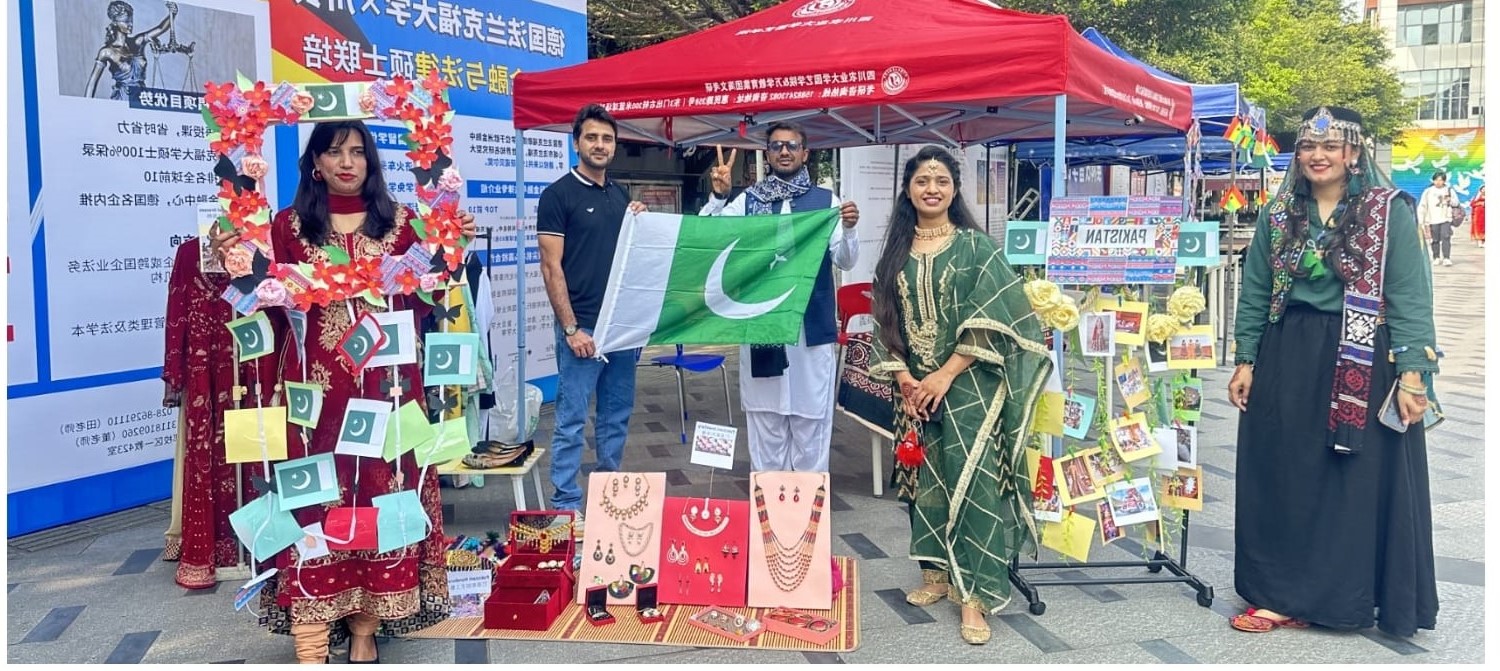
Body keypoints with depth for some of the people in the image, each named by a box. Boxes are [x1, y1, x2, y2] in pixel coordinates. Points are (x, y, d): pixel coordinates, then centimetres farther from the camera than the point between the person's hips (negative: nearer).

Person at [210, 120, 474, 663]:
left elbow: (421, 302, 3)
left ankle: (365, 629, 17)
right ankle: (310, 648, 5)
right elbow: (273, 310, 0)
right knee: (315, 501, -1)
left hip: (386, 385, 1)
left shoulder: (399, 221, 8)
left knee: (381, 496, 4)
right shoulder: (289, 225, 6)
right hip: (316, 388, -1)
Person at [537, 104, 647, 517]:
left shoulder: (621, 196, 14)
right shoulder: (558, 194, -5)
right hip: (582, 326, -6)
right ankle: (566, 506, 8)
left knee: (616, 415, 13)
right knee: (572, 419, -1)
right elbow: (551, 267, -9)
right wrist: (571, 328, -14)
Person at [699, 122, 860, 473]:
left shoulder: (825, 200, 5)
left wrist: (849, 229, -21)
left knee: (811, 423, 3)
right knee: (764, 421, 8)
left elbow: (845, 261, -2)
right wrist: (718, 197, -12)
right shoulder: (747, 200, 7)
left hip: (812, 326, -1)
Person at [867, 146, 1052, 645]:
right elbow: (887, 322, 8)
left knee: (971, 481, -8)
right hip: (916, 388, 4)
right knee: (925, 478, 9)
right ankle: (936, 573, 23)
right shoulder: (896, 253, 9)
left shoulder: (976, 247, -3)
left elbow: (990, 322, -9)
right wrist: (902, 377, -5)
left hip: (969, 385, -4)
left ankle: (973, 594, -4)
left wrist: (946, 375, -15)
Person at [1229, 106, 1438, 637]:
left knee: (1357, 482, 4)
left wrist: (1411, 373, -15)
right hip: (1287, 363, 4)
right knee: (1284, 480, 7)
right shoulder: (1279, 216, 8)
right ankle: (1284, 593, 20)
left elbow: (1410, 297, -8)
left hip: (1362, 365, -3)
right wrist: (1245, 362, 4)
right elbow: (1254, 293, 9)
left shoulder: (1390, 211, -4)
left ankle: (1344, 596, 18)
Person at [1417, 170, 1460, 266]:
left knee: (1446, 238, -12)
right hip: (1433, 220, 1)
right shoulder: (1428, 192, 6)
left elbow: (1456, 203, 14)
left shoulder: (1449, 190, 9)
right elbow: (1422, 207, 6)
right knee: (1435, 240, 4)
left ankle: (1446, 258, -13)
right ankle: (1436, 258, 16)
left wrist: (1450, 200, -9)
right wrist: (1421, 221, 1)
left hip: (1446, 219, 0)